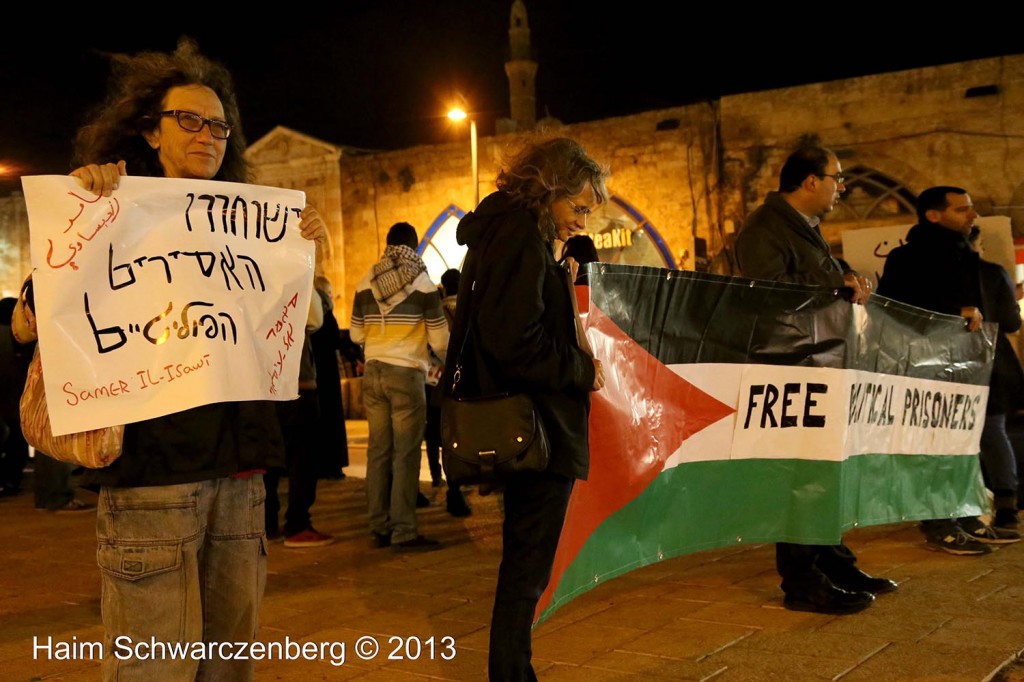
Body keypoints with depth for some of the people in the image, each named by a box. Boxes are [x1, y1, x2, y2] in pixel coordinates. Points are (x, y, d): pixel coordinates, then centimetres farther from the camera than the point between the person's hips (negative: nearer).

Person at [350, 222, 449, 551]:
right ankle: (404, 532, -1)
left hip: (373, 373, 4)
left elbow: (356, 333, 12)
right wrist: (447, 360, 18)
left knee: (378, 450, 8)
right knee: (406, 452, -2)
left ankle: (379, 529, 14)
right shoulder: (422, 282, -4)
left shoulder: (366, 282, 7)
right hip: (407, 372, -4)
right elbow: (439, 338, -3)